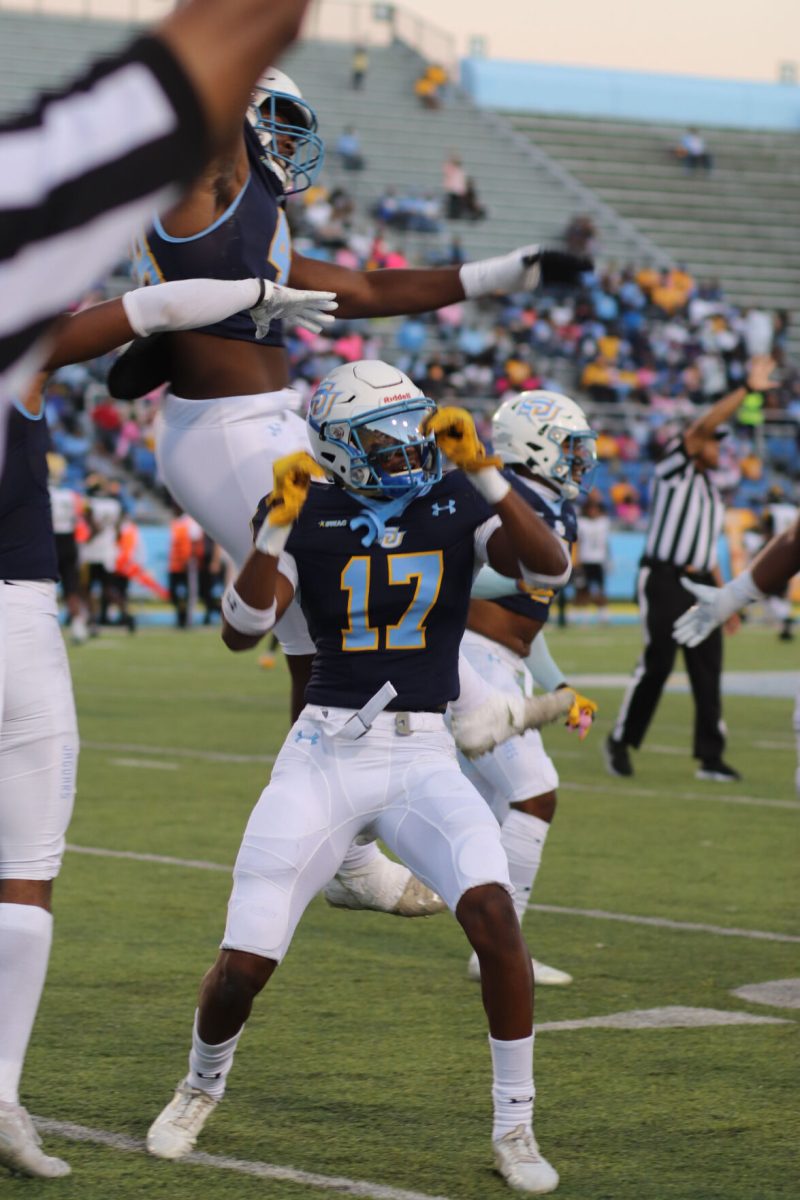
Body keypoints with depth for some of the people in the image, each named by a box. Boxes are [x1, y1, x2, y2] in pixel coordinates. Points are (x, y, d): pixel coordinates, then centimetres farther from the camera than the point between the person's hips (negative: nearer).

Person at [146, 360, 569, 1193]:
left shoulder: (457, 502, 0)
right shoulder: (309, 517, -3)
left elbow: (550, 567, -16)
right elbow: (242, 631, -13)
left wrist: (480, 469, -22)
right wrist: (280, 524, -23)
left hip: (424, 757, 0)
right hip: (326, 754, 0)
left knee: (492, 910, -25)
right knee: (243, 965, -3)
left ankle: (515, 1127, -10)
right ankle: (203, 1085, 32)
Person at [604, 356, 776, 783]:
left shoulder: (711, 491, 22)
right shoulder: (674, 470, -1)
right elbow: (700, 427, -15)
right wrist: (747, 389, -17)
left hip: (700, 584, 7)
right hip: (663, 579, -7)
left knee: (708, 669, 2)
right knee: (657, 662, -12)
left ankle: (710, 756, 5)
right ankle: (621, 741, 2)